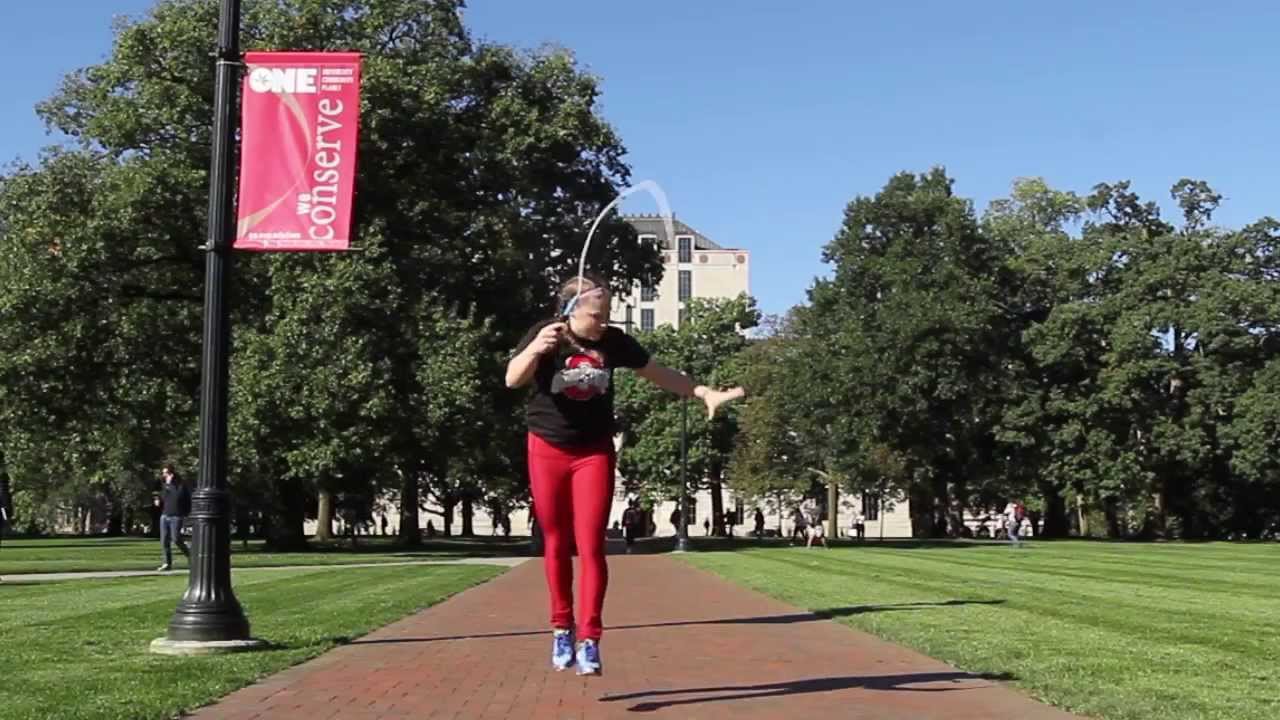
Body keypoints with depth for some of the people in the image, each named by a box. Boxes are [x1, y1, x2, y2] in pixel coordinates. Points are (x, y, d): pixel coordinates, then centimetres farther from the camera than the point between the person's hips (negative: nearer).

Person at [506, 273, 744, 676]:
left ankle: (589, 639, -6)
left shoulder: (613, 341, -6)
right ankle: (562, 628, 24)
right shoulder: (545, 335, -14)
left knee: (591, 547, -7)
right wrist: (535, 349, -49)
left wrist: (705, 393, 2)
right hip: (548, 450, -1)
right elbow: (512, 379, -30)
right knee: (556, 545, 9)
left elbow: (659, 373, 7)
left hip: (594, 451, 1)